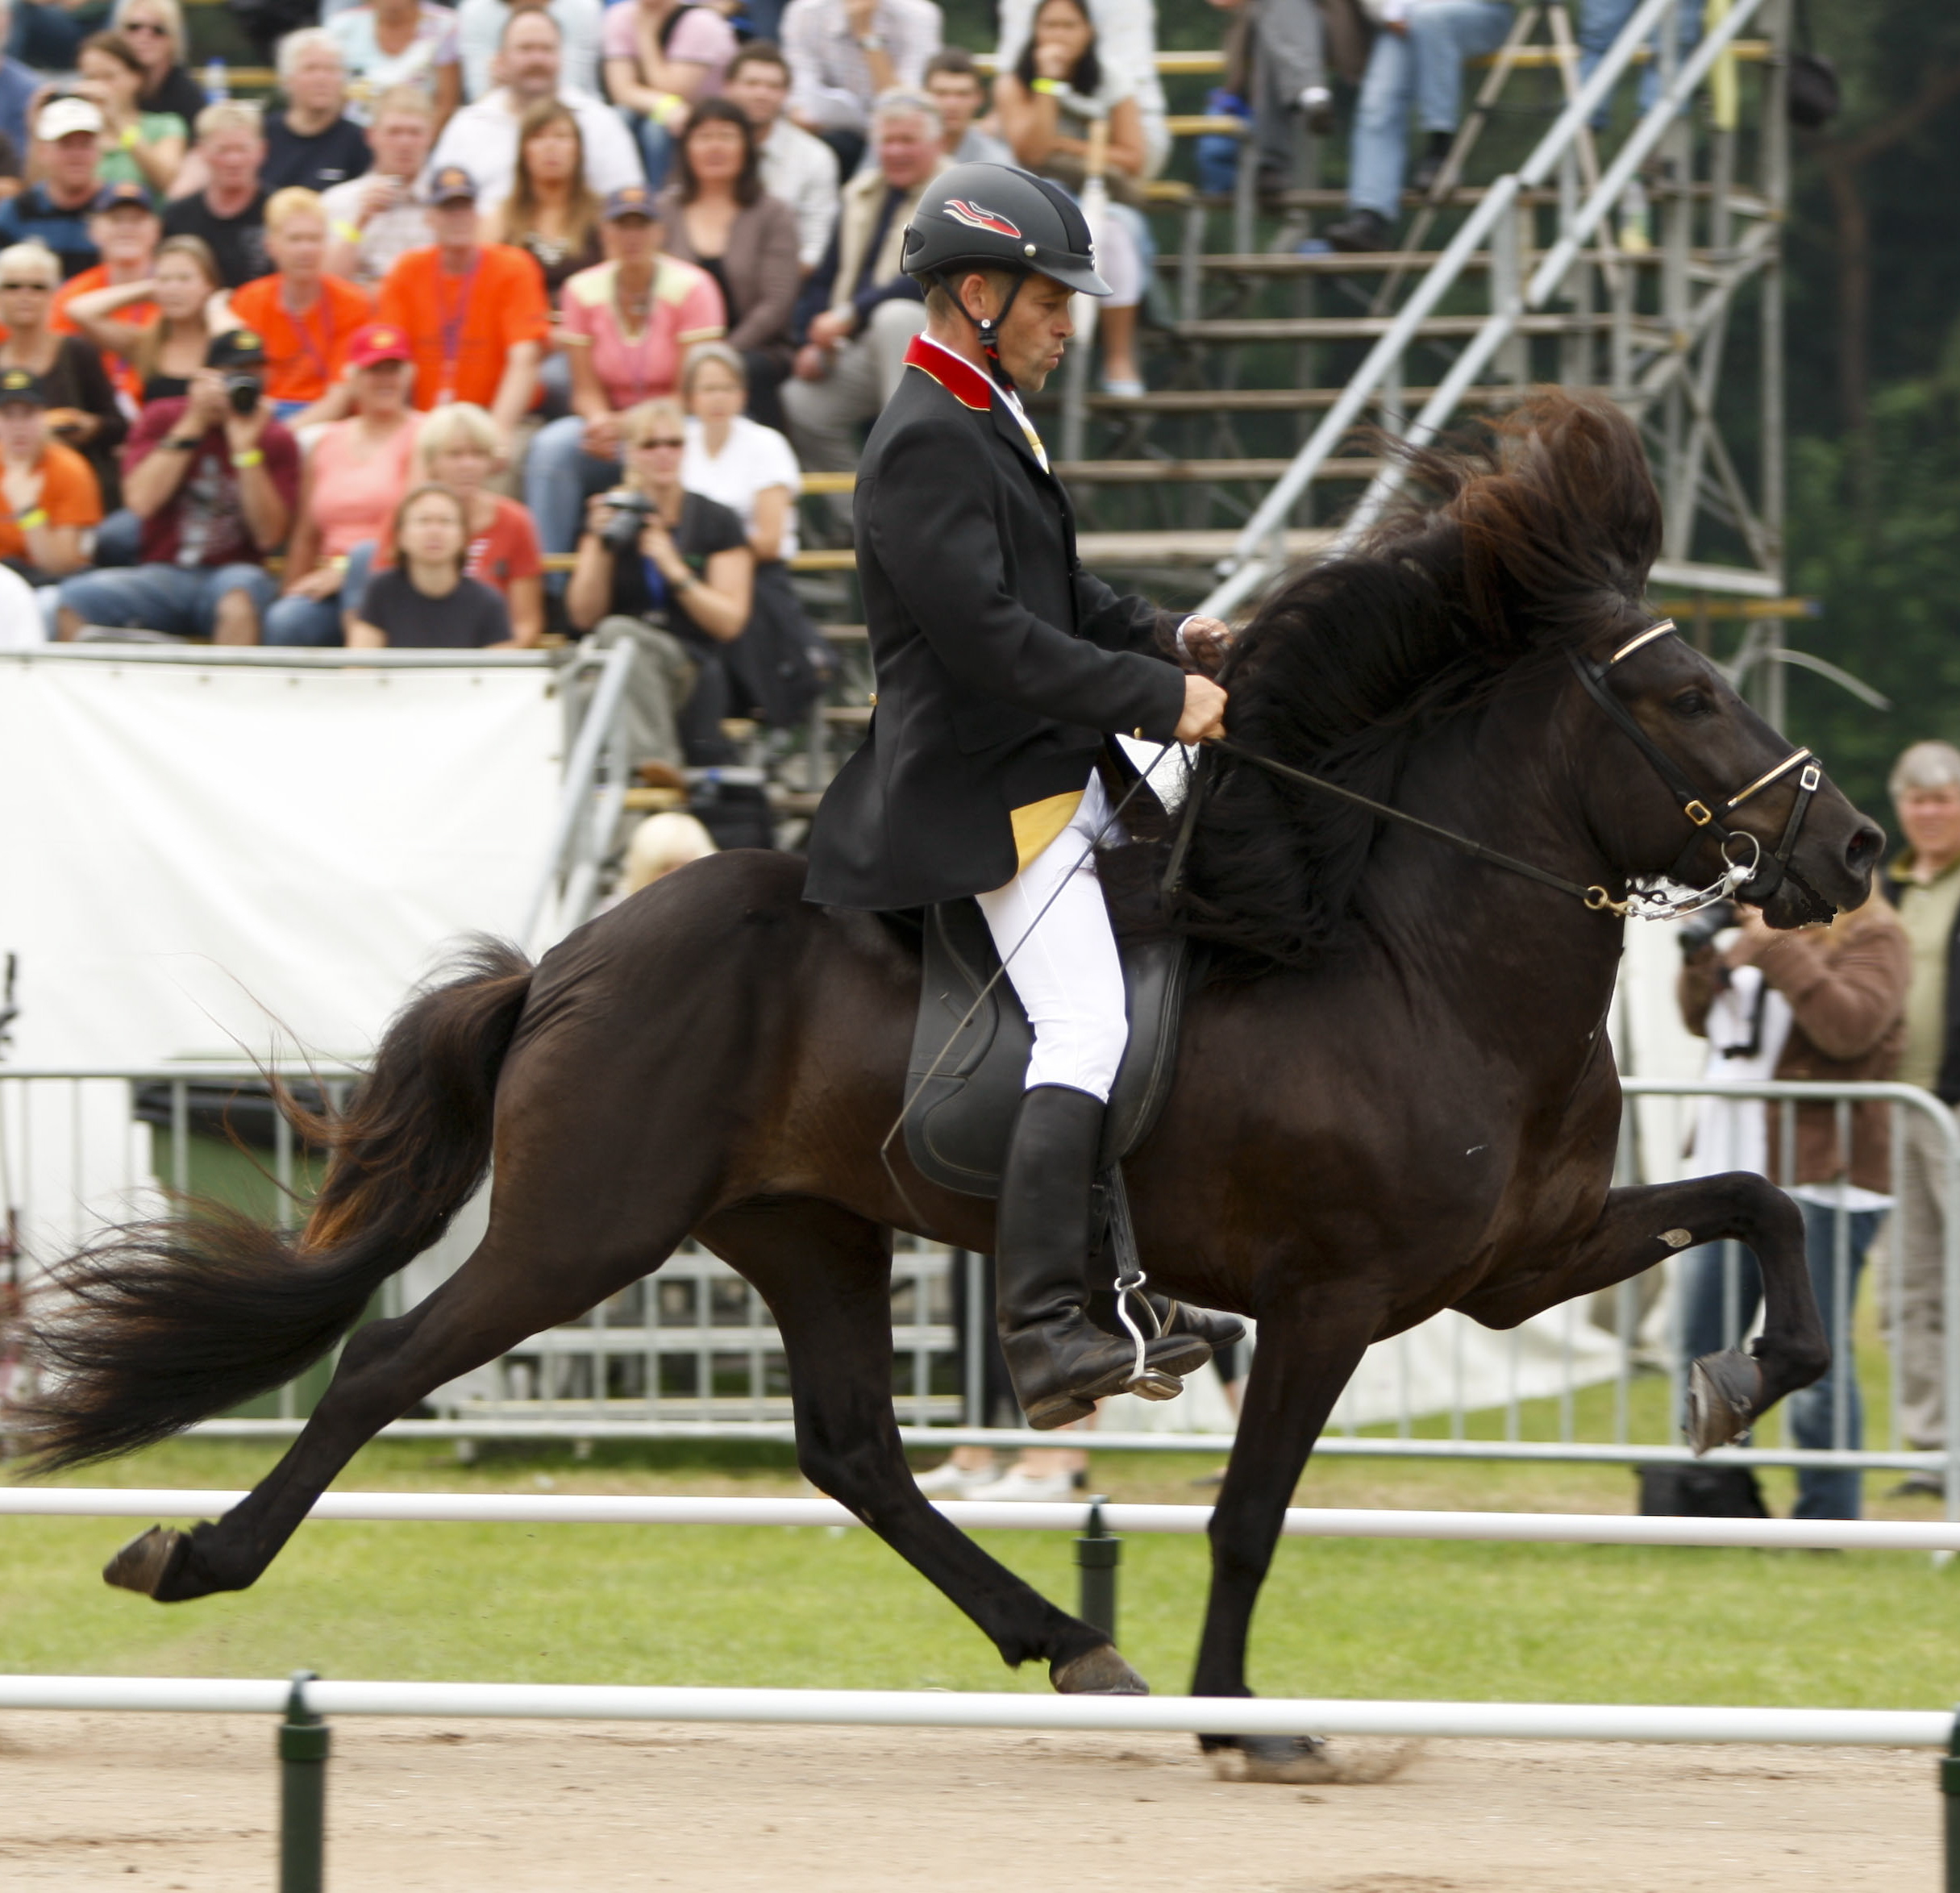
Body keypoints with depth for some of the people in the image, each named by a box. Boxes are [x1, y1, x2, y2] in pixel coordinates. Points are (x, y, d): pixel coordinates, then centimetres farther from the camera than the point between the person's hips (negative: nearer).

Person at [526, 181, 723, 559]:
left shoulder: (691, 288, -8)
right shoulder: (583, 291, 2)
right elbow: (586, 389, 0)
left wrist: (629, 427, -24)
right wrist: (599, 421, -24)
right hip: (612, 422, 3)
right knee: (551, 446, -27)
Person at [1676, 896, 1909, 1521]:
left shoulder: (1871, 937, -7)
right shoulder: (1754, 933, 15)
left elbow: (1848, 1027, -23)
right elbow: (1702, 1020, 22)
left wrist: (1778, 947, -22)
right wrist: (1701, 951, 4)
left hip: (1816, 1185, -8)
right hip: (1726, 1170, 8)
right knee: (1701, 1352, 12)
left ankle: (1826, 1525, 3)